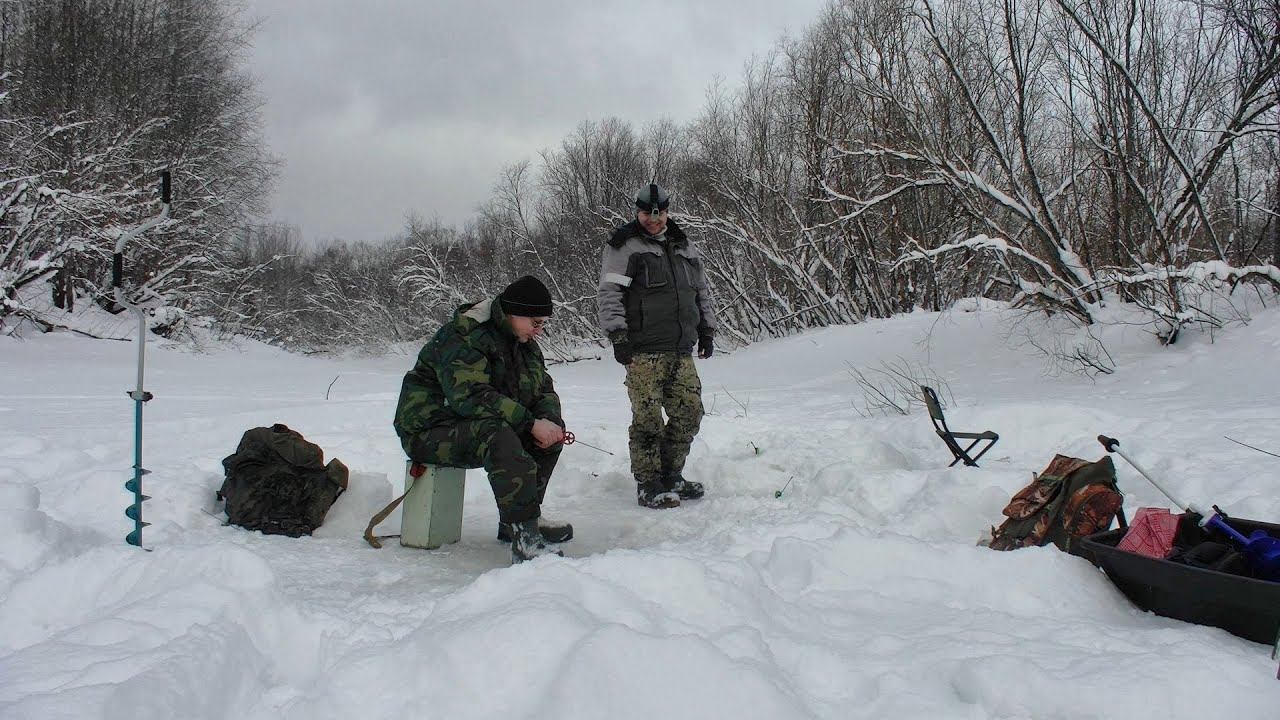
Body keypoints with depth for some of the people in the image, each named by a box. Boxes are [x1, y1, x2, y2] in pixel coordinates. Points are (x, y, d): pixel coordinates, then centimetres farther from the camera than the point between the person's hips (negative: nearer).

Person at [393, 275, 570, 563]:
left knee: (552, 429, -2)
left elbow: (545, 391, 11)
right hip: (430, 432, -9)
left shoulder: (525, 344, 9)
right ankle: (524, 539, -40)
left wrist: (550, 420, -13)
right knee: (497, 435, -37)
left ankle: (515, 519, 0)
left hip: (482, 427, 9)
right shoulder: (462, 337, -21)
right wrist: (530, 423, -34)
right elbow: (470, 397, -33)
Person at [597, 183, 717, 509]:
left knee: (689, 413, 5)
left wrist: (707, 329, 20)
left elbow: (702, 292, 28)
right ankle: (648, 485, 3)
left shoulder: (686, 248, 20)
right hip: (644, 350, -6)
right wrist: (617, 335, -14)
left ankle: (671, 475, 20)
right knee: (648, 418, -7)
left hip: (682, 351, 6)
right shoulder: (622, 247, 0)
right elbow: (607, 293, -6)